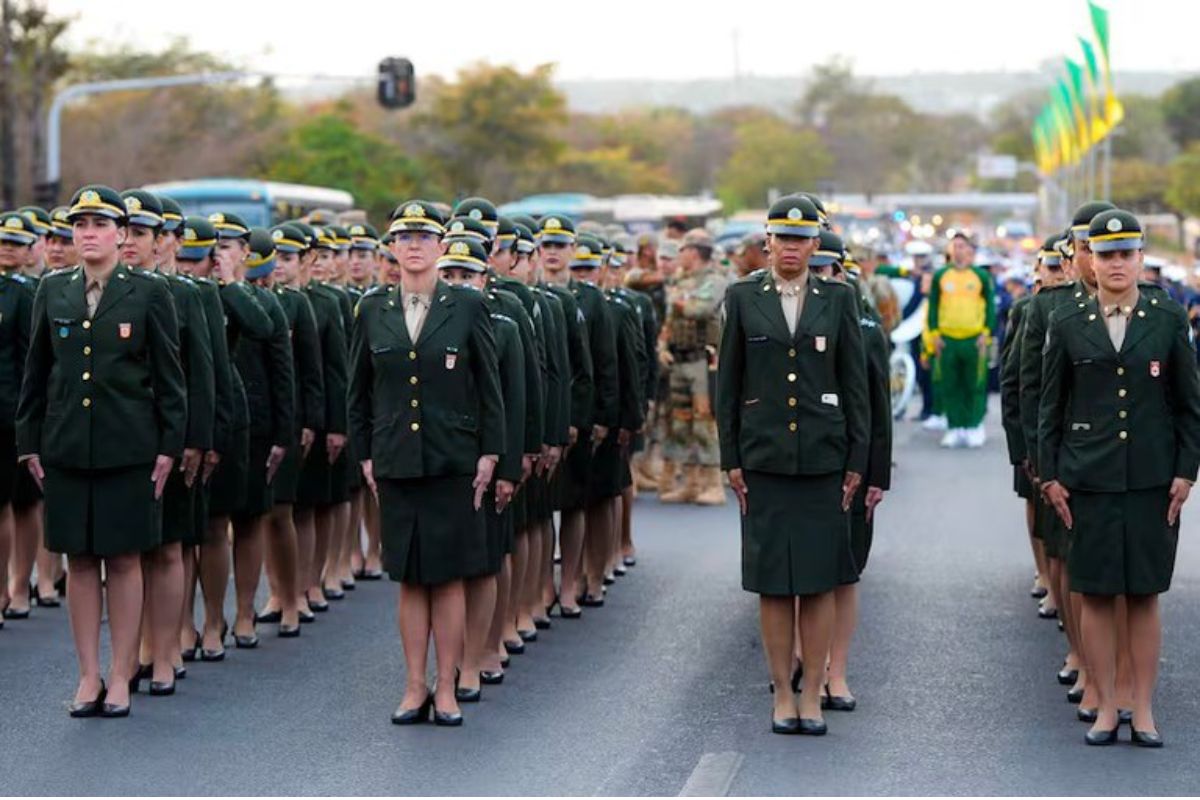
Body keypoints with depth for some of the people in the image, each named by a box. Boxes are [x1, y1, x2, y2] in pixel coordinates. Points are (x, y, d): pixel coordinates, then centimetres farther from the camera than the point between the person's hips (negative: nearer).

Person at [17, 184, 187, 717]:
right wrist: (29, 442, 7)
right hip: (67, 448, 3)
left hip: (129, 448, -3)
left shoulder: (148, 292, -1)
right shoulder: (53, 291, 8)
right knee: (80, 559, 5)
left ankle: (120, 678, 8)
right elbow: (36, 372, 11)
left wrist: (169, 446, -5)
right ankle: (88, 677, 12)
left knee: (124, 559, 2)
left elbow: (169, 375, 0)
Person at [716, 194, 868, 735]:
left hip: (823, 460, 0)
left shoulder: (838, 300, 5)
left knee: (820, 581, 1)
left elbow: (855, 383, 6)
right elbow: (728, 383, 7)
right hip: (764, 460, 0)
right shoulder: (743, 299, 5)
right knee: (772, 582, 2)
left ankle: (812, 696, 9)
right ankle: (782, 695, 10)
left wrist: (857, 460, 1)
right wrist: (730, 458, 2)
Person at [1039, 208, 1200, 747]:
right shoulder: (1068, 326, 5)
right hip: (1089, 481, 0)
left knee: (1144, 596, 4)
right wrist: (1049, 476, 3)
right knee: (1096, 596, 2)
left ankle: (1143, 711, 11)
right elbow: (1050, 407, 8)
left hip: (1152, 482, 0)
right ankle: (1105, 708, 10)